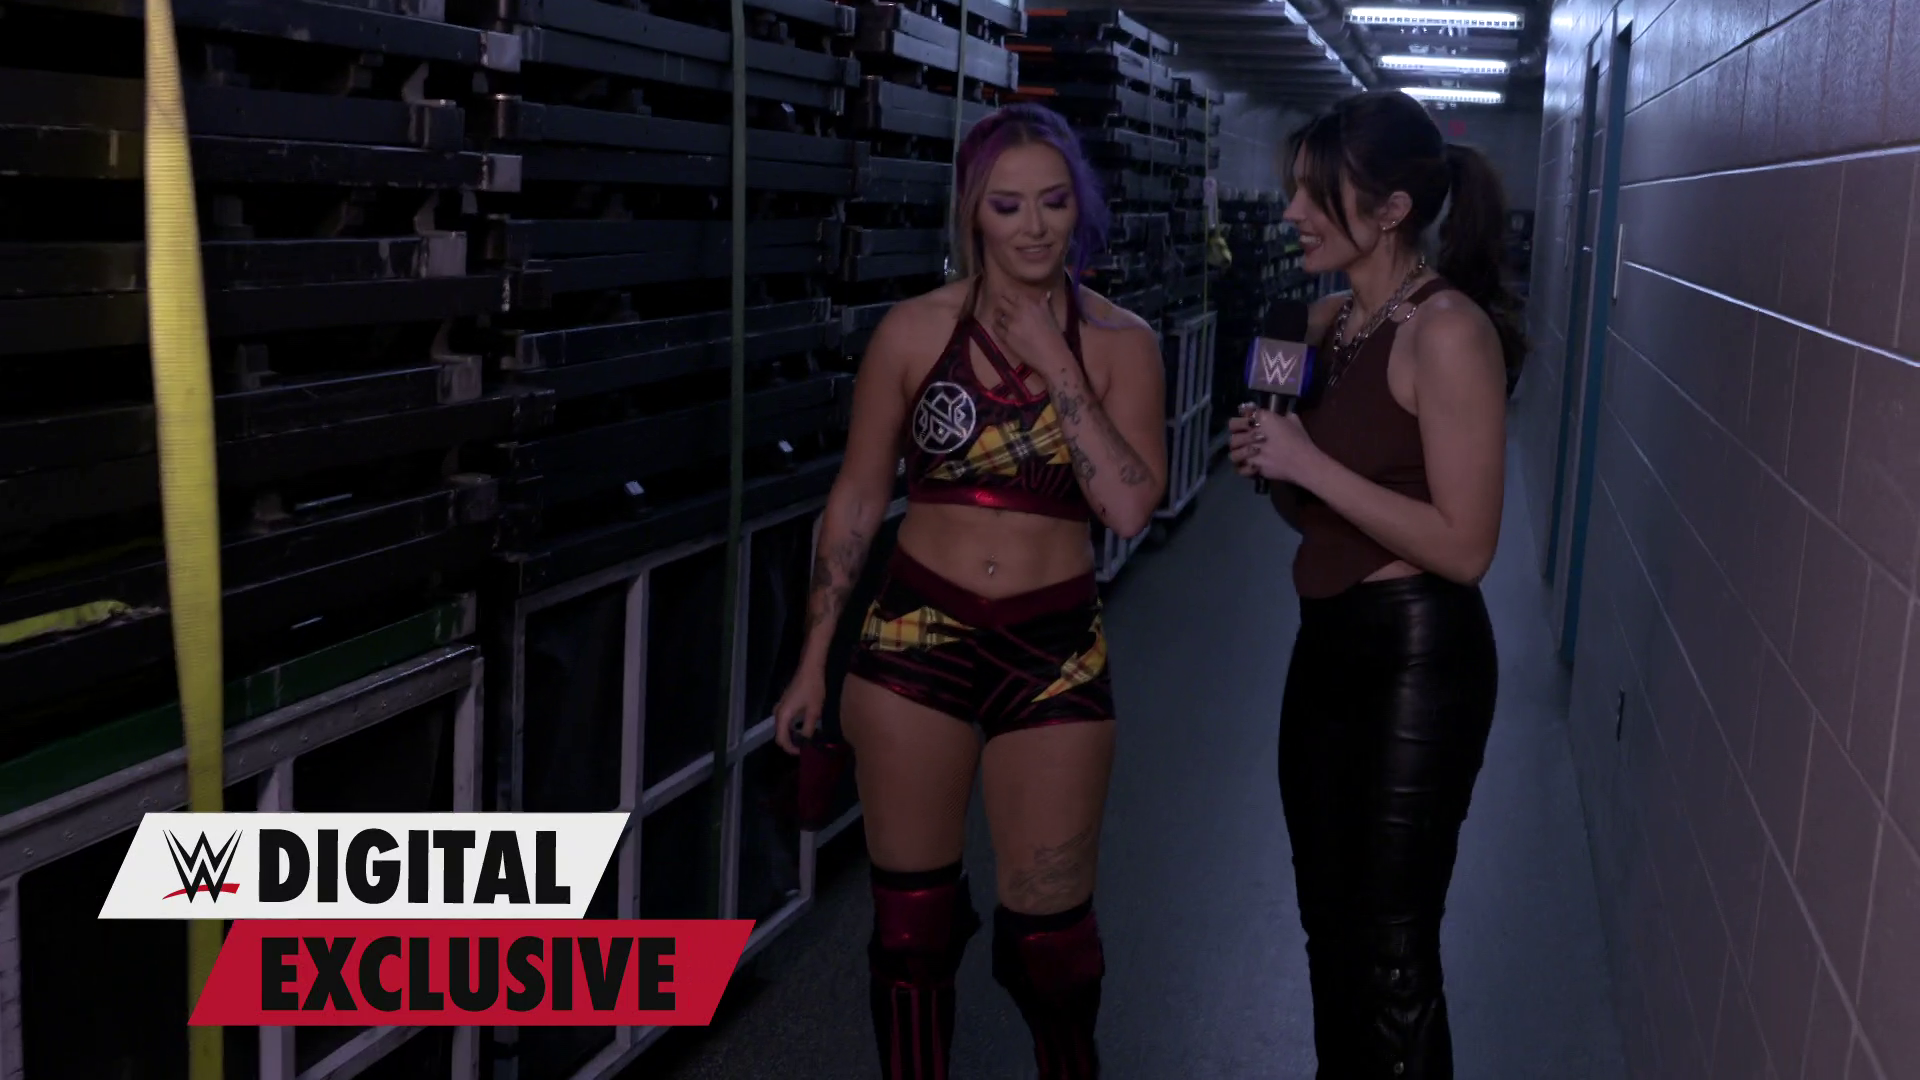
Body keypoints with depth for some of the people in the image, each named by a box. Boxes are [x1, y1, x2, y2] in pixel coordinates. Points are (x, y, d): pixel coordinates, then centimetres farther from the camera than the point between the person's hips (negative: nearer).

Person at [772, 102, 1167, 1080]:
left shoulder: (1121, 343, -1)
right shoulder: (915, 330, -2)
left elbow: (1130, 508, -13)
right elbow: (857, 499, 3)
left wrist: (1056, 365, -15)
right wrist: (815, 659, 4)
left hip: (1055, 651, 0)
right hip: (916, 636, 0)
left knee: (1048, 923, 7)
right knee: (911, 912, 10)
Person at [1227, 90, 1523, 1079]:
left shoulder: (1447, 331, -18)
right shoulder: (1328, 320, 7)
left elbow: (1464, 545, -22)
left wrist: (1309, 464, -20)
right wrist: (1266, 460, -2)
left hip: (1416, 660, -9)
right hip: (1326, 642, 9)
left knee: (1391, 946, 6)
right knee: (1328, 922, 22)